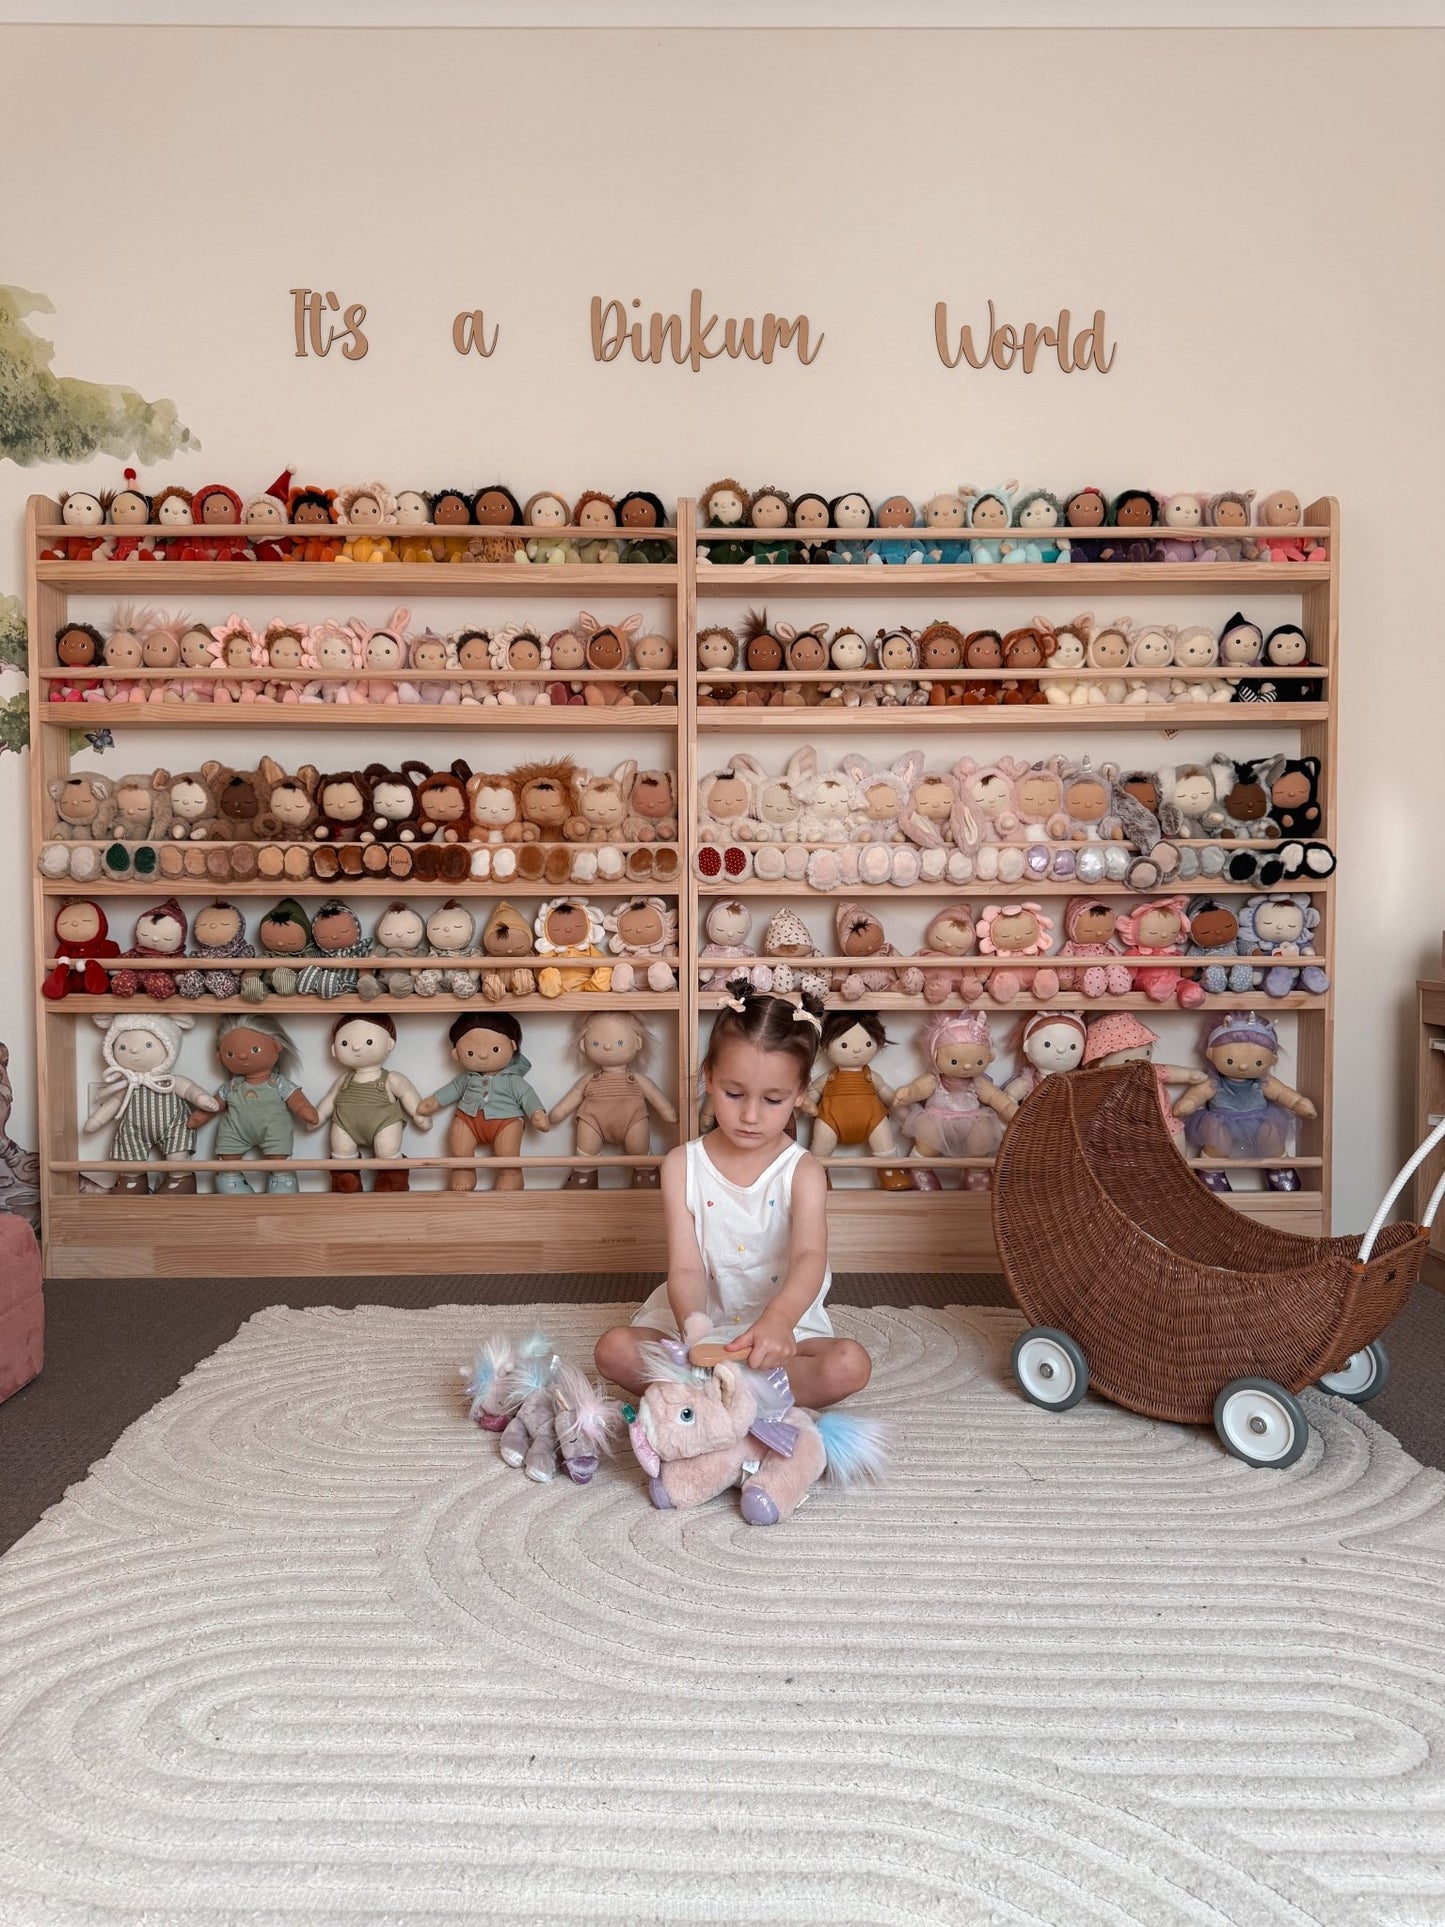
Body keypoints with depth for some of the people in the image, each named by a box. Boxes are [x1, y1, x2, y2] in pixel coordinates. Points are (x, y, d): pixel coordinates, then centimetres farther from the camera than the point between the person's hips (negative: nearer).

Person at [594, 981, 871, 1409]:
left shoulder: (802, 1173, -8)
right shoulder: (682, 1166, -4)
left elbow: (810, 1257, -26)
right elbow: (685, 1267, -12)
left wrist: (779, 1318, -50)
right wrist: (694, 1326, -36)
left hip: (782, 1324, 0)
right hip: (699, 1319, 1)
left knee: (850, 1365, -28)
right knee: (614, 1349, -23)